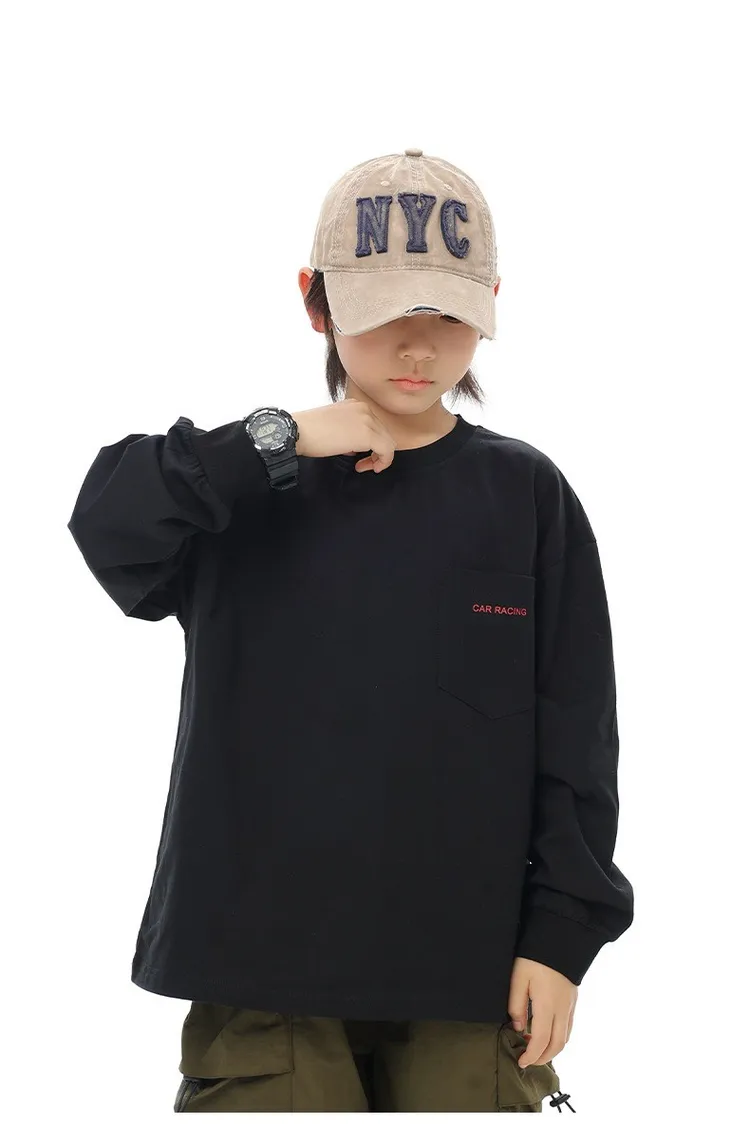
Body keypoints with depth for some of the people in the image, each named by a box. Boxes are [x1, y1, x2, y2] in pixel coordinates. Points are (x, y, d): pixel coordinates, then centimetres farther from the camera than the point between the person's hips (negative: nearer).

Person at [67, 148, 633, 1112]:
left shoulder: (526, 496, 4)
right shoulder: (245, 489, 3)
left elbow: (576, 736, 5)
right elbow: (109, 524, -16)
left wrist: (563, 931, 0)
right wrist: (276, 442, -17)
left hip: (470, 984, 1)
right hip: (265, 973, 0)